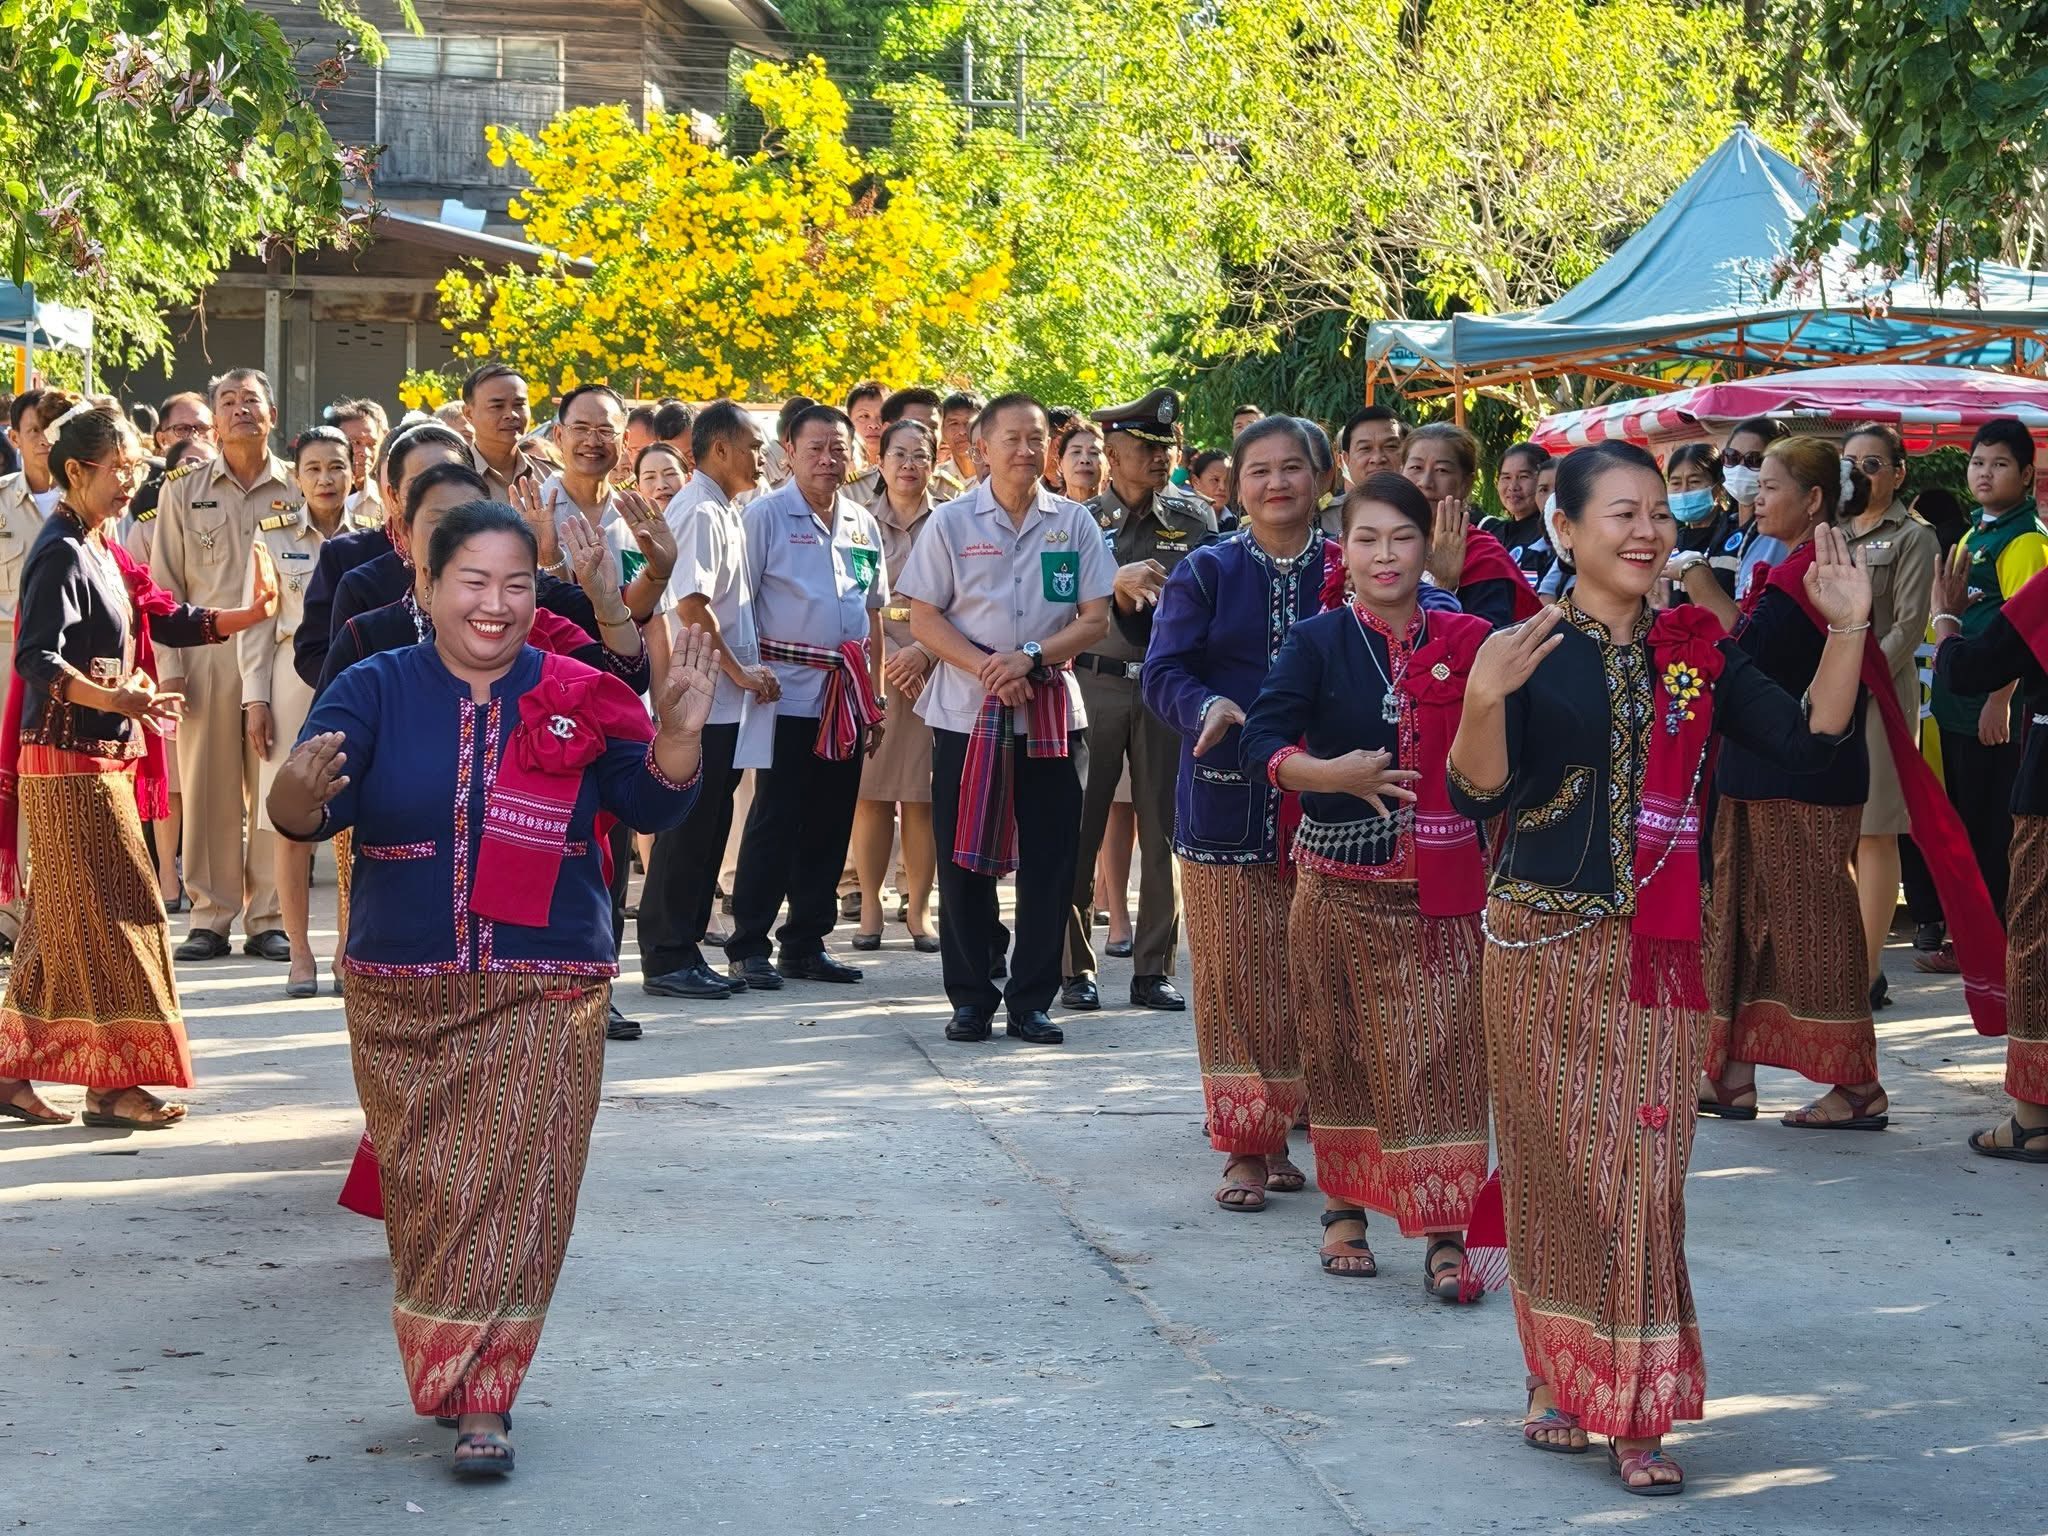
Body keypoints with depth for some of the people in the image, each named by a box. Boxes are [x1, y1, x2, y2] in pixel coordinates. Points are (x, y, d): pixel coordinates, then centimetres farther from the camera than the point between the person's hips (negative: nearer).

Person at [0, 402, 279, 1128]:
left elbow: (168, 622, 17)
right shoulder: (61, 556, -14)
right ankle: (113, 1083, -3)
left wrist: (248, 614, 6)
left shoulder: (100, 552, 14)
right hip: (70, 763, -9)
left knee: (64, 923, 11)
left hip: (99, 762, 9)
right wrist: (117, 701, -36)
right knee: (115, 913, -7)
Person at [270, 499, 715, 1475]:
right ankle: (448, 1373, 26)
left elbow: (652, 807, 1)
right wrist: (297, 797, -37)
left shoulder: (576, 699, 0)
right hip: (400, 994, 1)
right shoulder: (376, 691, -2)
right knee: (425, 1187, 8)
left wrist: (678, 733, -19)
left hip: (543, 995, -1)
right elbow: (308, 811, -12)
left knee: (511, 1187, -4)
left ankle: (480, 1398, 1)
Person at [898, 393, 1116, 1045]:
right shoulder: (950, 522, 3)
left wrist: (1031, 658, -13)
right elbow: (923, 619, 1)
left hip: (1052, 712, 1)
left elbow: (1096, 618, 3)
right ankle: (970, 998, 12)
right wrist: (985, 667, -13)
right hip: (966, 711, -1)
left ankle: (1031, 1000, 10)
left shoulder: (1075, 522, 6)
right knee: (965, 857, 2)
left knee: (1049, 860, 1)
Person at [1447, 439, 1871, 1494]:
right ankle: (1560, 1379, 22)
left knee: (1642, 1171, 0)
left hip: (1656, 951, 2)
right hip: (1544, 943, -2)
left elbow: (1808, 745, 0)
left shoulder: (1698, 652, 5)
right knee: (1554, 1166, 7)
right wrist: (1484, 701, -31)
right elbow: (1477, 796, -13)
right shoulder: (1526, 648, -5)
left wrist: (1846, 631, -10)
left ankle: (1633, 1412, 5)